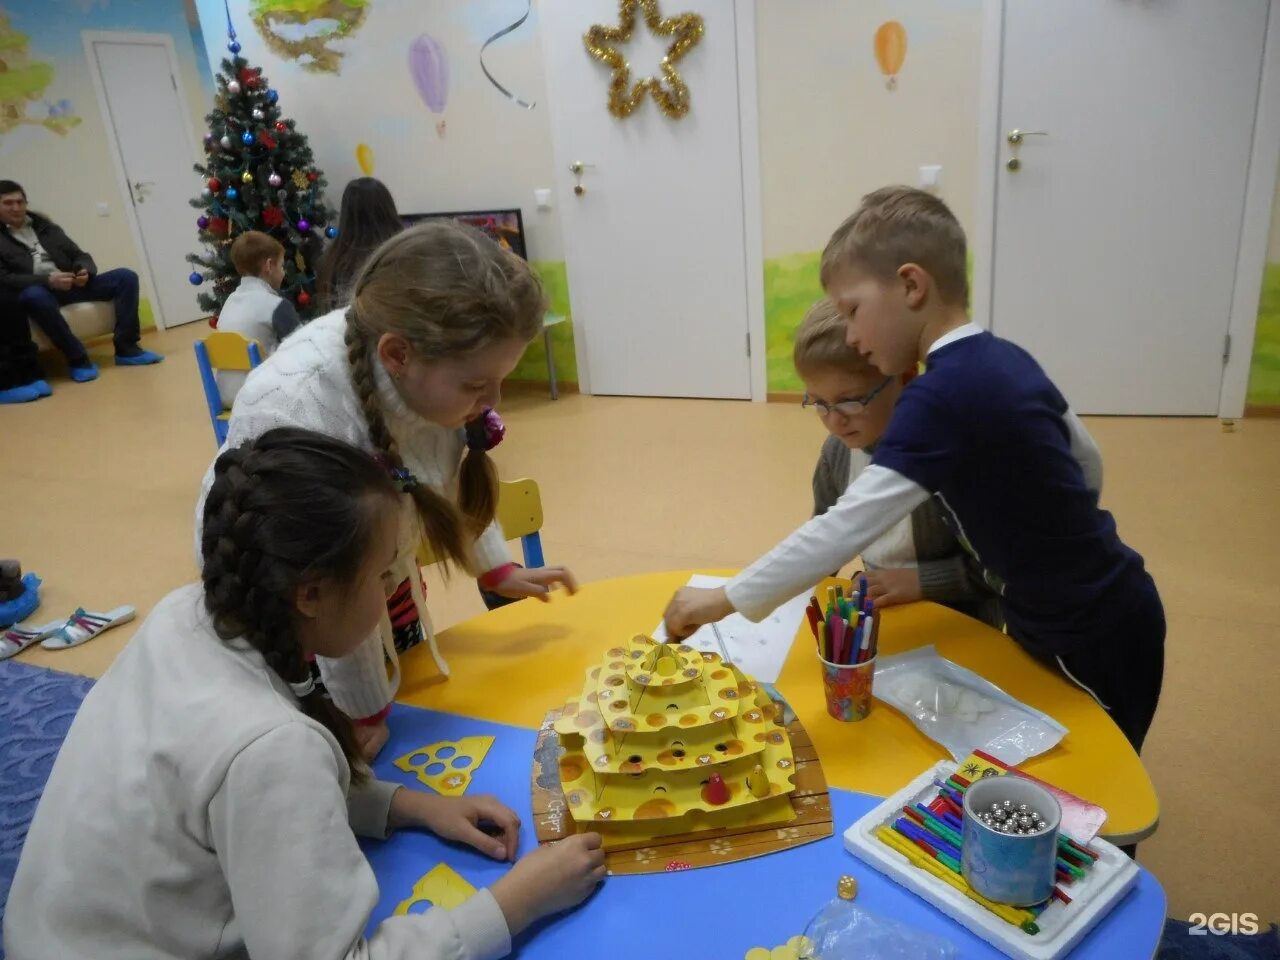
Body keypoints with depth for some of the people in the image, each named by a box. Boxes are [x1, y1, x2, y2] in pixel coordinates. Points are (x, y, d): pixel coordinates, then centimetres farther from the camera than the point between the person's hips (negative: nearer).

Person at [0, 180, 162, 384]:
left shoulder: (46, 227, 19)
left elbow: (79, 256, 16)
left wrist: (85, 271, -11)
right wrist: (47, 280, -24)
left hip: (70, 285, 5)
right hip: (37, 290, -5)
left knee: (125, 277, -11)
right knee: (33, 295, -41)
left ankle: (126, 348, -18)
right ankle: (78, 358, -29)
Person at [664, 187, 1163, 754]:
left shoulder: (942, 397, -29)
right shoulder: (1005, 359, -1)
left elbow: (847, 527, -34)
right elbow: (1085, 453, 13)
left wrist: (725, 599, -27)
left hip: (1092, 640, -8)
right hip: (1094, 613, 8)